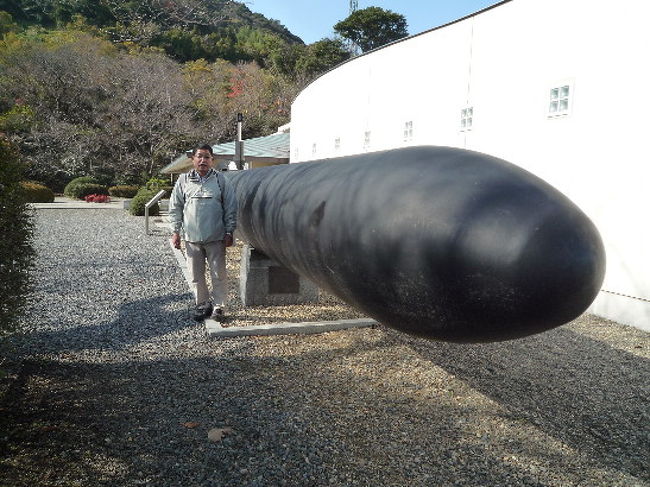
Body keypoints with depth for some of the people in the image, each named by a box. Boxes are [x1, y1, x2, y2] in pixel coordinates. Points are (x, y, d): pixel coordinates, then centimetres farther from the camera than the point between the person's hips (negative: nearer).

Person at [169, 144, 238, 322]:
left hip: (216, 238, -2)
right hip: (192, 238, 2)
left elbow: (231, 208, 3)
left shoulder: (221, 180, 3)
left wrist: (229, 232, -1)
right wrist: (175, 231, 5)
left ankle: (219, 306, 13)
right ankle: (202, 304, 23)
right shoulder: (183, 181, 7)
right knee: (196, 275, 8)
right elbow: (175, 208, 11)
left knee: (218, 274, 2)